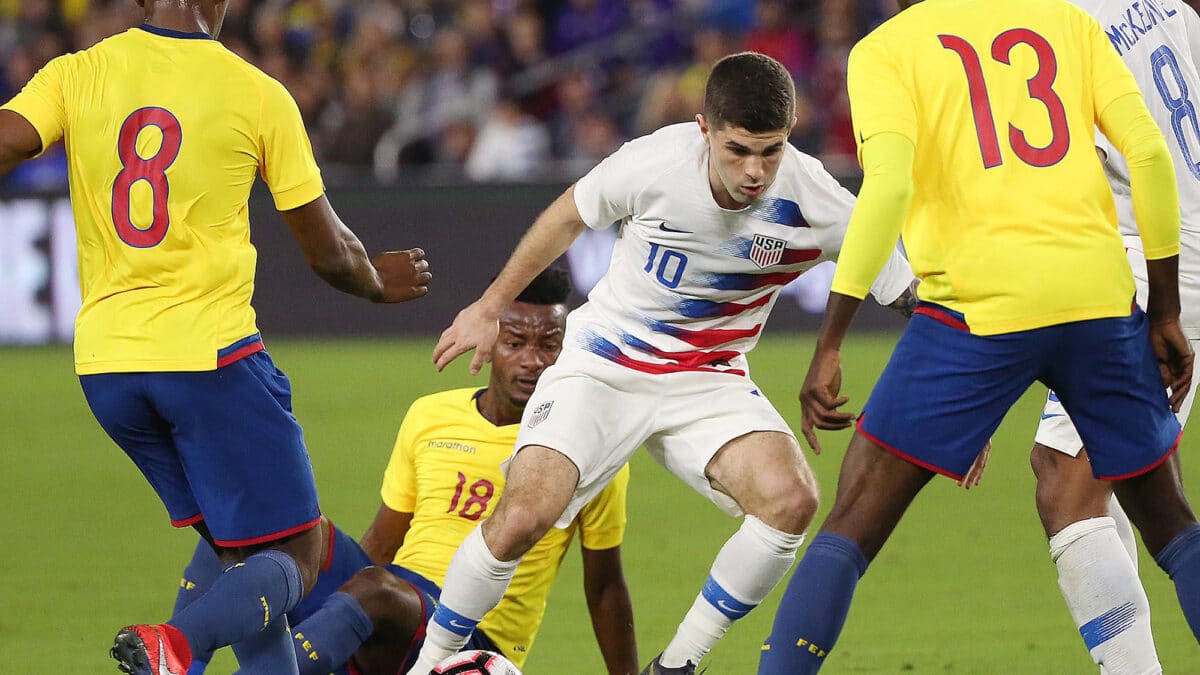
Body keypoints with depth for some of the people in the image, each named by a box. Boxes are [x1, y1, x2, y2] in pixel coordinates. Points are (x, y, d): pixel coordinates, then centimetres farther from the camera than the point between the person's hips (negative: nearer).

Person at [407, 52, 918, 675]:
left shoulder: (814, 204, -20)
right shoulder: (655, 162, -21)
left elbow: (914, 296, -9)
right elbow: (569, 217, 1)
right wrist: (489, 307, 11)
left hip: (709, 381, 1)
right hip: (602, 365, -1)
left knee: (790, 501, -26)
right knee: (522, 516, -22)